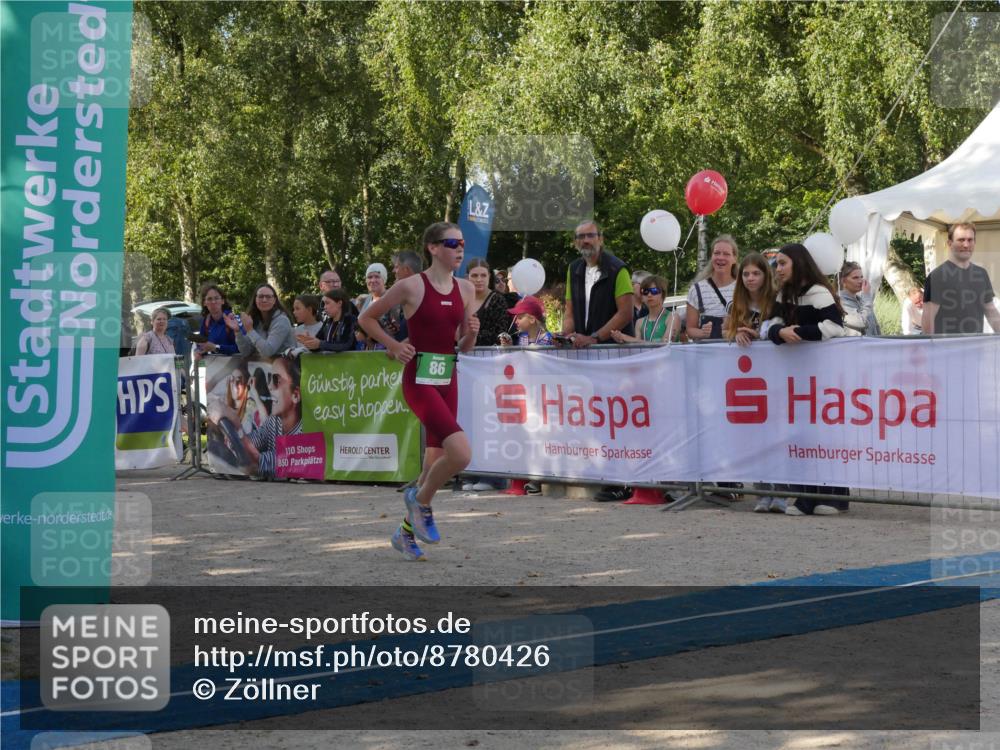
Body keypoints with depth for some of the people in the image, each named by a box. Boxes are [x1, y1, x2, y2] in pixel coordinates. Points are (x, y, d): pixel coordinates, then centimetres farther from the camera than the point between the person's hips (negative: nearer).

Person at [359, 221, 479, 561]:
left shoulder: (465, 289, 8)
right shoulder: (411, 286, -8)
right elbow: (366, 318, 3)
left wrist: (472, 333, -5)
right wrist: (393, 346, -7)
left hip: (448, 380, 7)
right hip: (420, 380, -6)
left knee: (436, 463, 10)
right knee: (461, 452, -22)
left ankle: (406, 532, 28)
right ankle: (421, 500, 6)